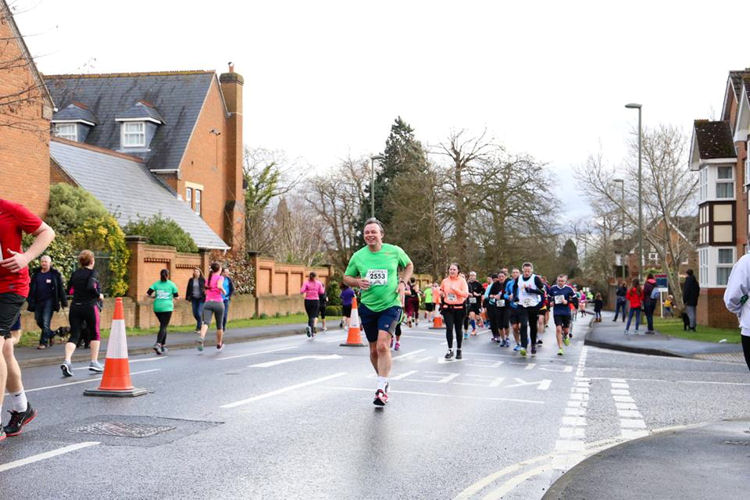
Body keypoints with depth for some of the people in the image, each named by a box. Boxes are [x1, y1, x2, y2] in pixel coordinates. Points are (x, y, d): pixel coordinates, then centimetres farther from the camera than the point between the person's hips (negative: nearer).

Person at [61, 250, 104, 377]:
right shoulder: (93, 272, -6)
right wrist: (99, 295, -7)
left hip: (75, 307, 4)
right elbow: (90, 286, -23)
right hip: (90, 306, -4)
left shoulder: (75, 273, 10)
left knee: (74, 335, 1)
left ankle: (67, 360, -20)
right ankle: (94, 362, 16)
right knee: (95, 334, 14)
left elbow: (69, 290, 11)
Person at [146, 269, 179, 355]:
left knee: (163, 325, 19)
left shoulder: (156, 284, 6)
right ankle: (158, 344, -24)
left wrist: (154, 296, 13)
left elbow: (148, 294, -5)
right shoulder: (171, 284, 2)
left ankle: (163, 345, 21)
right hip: (167, 307, -3)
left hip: (157, 308, 3)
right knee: (163, 327, -6)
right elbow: (176, 297, 3)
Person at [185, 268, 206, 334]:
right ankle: (201, 322, 34)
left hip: (201, 299, -4)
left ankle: (198, 328, 0)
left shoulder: (203, 280, -5)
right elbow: (188, 289, 9)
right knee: (195, 314, 5)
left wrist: (205, 298, -10)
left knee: (199, 313, -10)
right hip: (194, 299, 4)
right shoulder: (191, 280, 5)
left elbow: (206, 288, -5)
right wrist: (188, 298, 5)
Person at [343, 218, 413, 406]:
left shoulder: (394, 251, -4)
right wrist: (358, 282, -9)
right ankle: (384, 380, 33)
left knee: (383, 345, -19)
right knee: (374, 350, 9)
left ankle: (382, 389, -13)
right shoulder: (358, 256, 0)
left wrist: (402, 282, -2)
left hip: (390, 306, -3)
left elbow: (409, 265, 15)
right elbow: (347, 277, 12)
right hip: (368, 307, 3)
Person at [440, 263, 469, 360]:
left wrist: (455, 289, -20)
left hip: (458, 308, -2)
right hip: (447, 308, 2)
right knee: (449, 328, -10)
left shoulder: (462, 281, -2)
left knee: (458, 329, 6)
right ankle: (450, 350, -3)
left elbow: (465, 294, -11)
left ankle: (459, 350, 20)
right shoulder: (445, 281, 7)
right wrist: (441, 293, 4)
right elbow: (441, 290, 26)